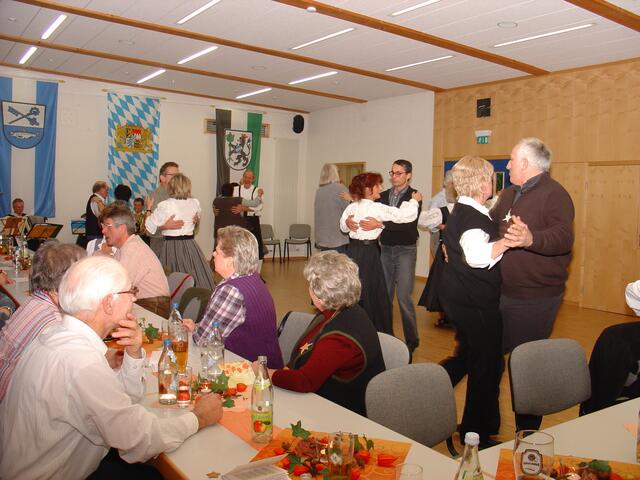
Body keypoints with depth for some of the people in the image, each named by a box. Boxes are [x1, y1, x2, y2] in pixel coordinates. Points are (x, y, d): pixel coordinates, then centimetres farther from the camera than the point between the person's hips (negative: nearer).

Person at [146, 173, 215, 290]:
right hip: (191, 246, 3)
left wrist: (148, 208, 11)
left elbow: (150, 227, -1)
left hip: (171, 247, -3)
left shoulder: (164, 206, -10)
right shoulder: (195, 203, 0)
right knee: (197, 277, 8)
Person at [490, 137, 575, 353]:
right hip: (504, 292, 8)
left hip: (536, 298, -8)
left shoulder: (554, 194, -14)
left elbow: (564, 237, -29)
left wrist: (531, 239, -48)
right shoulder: (508, 193, 14)